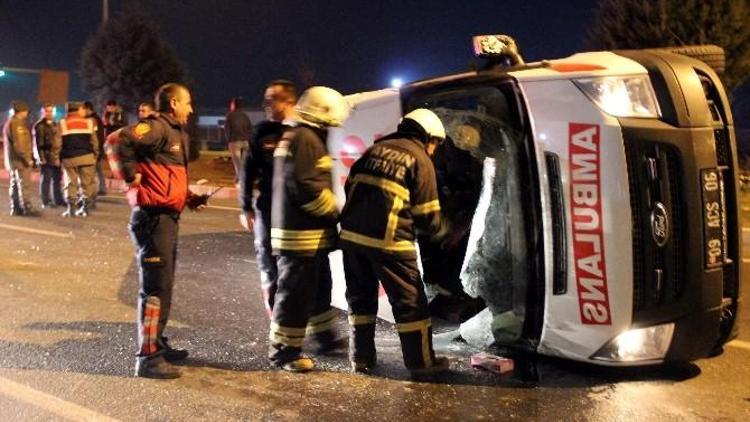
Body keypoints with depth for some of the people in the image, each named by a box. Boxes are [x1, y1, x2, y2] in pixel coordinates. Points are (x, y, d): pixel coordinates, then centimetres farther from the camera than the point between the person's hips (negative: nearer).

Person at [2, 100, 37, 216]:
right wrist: (28, 159, -20)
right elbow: (19, 144, -22)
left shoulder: (9, 122, 18)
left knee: (15, 185, 11)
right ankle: (26, 208, -9)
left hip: (12, 159, 10)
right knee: (24, 185, -9)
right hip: (20, 159, -10)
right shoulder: (17, 123, -15)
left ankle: (15, 208, 14)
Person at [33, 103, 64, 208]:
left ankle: (58, 199, 19)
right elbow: (38, 143, -11)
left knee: (57, 179, 11)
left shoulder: (54, 124, 16)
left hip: (56, 157, 7)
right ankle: (46, 202, 3)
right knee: (46, 179, -3)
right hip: (46, 157, -7)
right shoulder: (39, 126, -7)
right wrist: (41, 157, -16)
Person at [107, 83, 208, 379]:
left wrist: (189, 198, 13)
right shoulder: (156, 127, -13)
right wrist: (132, 179, -19)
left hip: (168, 218, 10)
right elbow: (117, 142, -27)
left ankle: (157, 344, 31)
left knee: (164, 285, 18)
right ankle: (148, 358, 0)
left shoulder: (176, 133, 19)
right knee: (155, 288, -6)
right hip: (153, 218, -10)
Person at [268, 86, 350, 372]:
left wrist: (330, 211, 17)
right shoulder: (305, 139, -17)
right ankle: (284, 351, 6)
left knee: (319, 287, 22)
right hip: (302, 234, -11)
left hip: (309, 233, 11)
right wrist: (335, 212, -12)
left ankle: (325, 338, 35)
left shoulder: (296, 137, 18)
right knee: (297, 294, -3)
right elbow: (307, 188, -25)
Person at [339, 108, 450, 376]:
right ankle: (421, 362, 14)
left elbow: (350, 186, 17)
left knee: (361, 297, 19)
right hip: (388, 241, -6)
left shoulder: (376, 148, 17)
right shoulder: (420, 160, 1)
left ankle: (361, 357, 25)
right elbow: (427, 216, -1)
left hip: (351, 234, 6)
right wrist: (436, 228, 20)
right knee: (410, 301, 7)